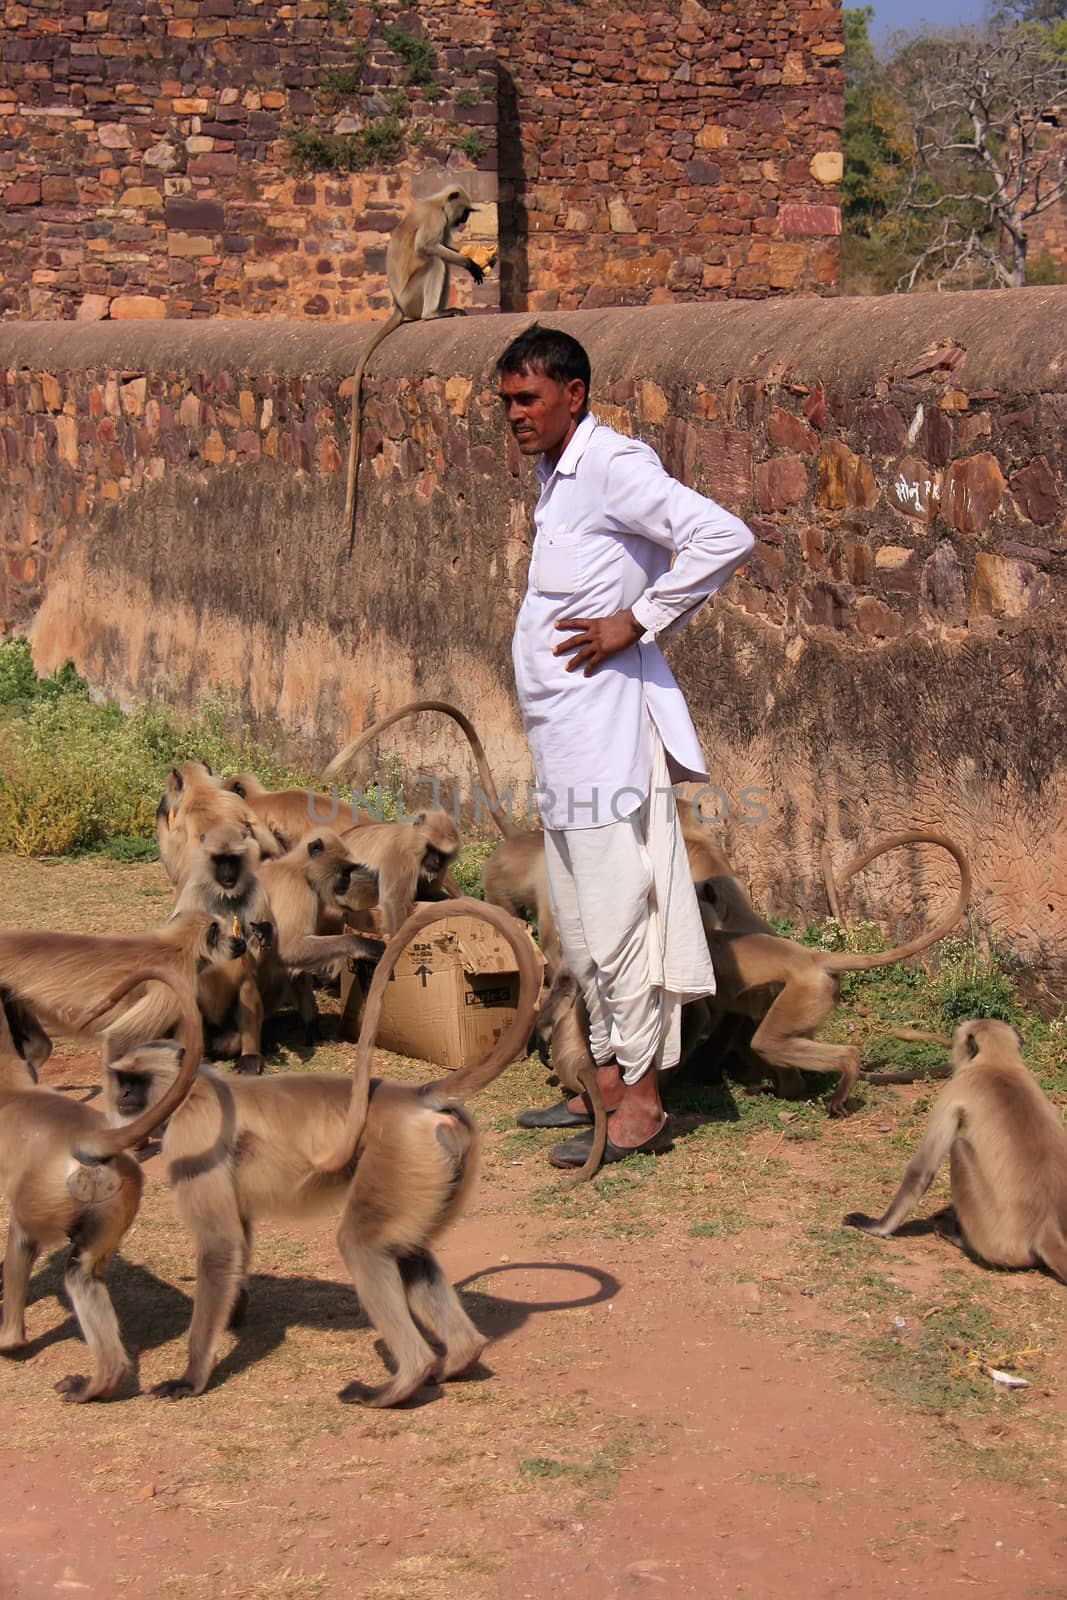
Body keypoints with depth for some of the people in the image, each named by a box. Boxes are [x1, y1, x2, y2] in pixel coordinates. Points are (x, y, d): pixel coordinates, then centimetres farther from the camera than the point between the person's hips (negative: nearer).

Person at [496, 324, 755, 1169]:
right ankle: (609, 1077, 24)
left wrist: (637, 623, -19)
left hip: (610, 722, -10)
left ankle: (643, 1103, -4)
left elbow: (725, 537, -24)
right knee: (580, 917, 15)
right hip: (562, 730, 10)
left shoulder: (612, 464, -13)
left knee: (617, 910, -8)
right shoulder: (558, 478, 16)